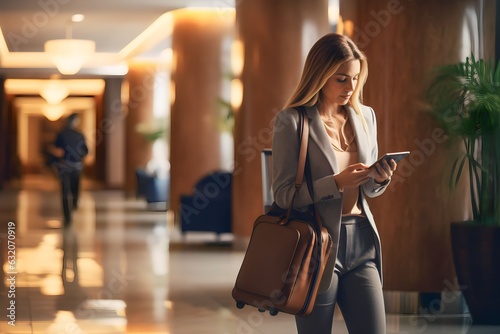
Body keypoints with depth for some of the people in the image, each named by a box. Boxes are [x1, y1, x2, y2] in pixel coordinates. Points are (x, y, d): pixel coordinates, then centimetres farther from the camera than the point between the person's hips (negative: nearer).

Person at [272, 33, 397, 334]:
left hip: (361, 241, 5)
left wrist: (380, 178, -5)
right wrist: (336, 182, -22)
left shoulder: (365, 117, 10)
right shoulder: (292, 121, -7)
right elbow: (283, 194, -11)